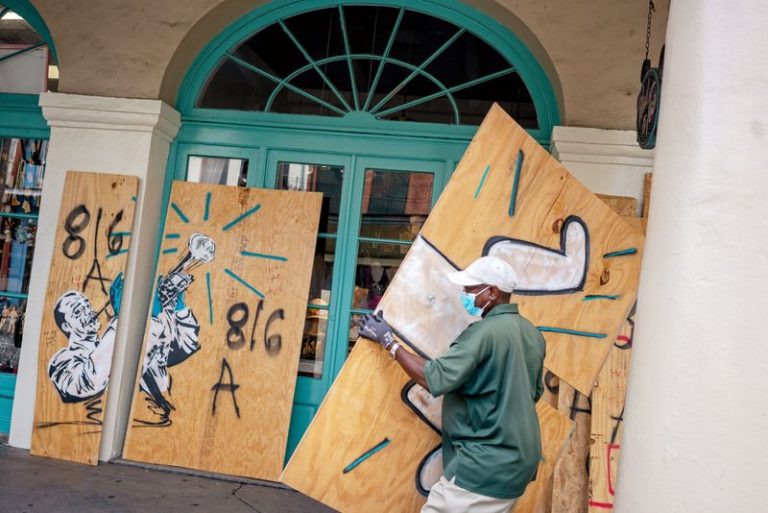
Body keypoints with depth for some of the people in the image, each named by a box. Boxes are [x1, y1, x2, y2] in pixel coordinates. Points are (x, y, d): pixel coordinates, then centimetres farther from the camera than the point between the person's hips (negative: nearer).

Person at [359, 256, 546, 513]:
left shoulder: (485, 332, -19)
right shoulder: (532, 334, 8)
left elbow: (434, 378, -22)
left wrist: (388, 340, -13)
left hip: (486, 466, -9)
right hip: (519, 462, 9)